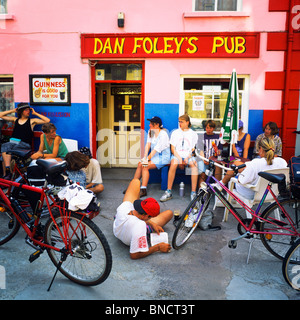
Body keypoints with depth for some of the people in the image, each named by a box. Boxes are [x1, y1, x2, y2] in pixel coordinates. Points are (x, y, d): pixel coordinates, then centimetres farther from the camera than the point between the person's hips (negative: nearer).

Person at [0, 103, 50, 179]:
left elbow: (47, 120, 0)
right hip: (13, 142, 4)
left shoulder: (32, 121, 12)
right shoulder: (15, 120, 23)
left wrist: (35, 113, 6)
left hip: (24, 144, -4)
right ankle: (8, 169, -39)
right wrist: (12, 110, 22)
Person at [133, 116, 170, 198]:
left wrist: (147, 159, -21)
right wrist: (144, 157, -12)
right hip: (154, 156, 7)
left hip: (163, 157, -7)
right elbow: (148, 145, -1)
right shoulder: (150, 132, 9)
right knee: (140, 164, -15)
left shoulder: (163, 134, -16)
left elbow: (156, 149, -20)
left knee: (145, 166, -25)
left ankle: (143, 190, -23)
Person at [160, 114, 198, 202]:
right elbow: (173, 148, 5)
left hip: (189, 156, 0)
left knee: (194, 164, -34)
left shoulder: (193, 134, 12)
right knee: (173, 163, -35)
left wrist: (187, 158, -13)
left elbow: (194, 149, 6)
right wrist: (179, 159, -11)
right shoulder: (175, 132, 12)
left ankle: (193, 193, -31)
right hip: (177, 155, 0)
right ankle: (168, 192, -31)